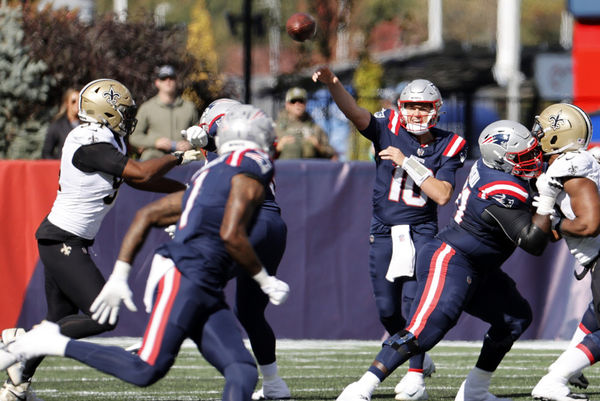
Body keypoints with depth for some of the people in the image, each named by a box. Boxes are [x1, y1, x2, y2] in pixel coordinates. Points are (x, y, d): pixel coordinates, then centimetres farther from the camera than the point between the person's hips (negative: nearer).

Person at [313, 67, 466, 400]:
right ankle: (419, 358, 32)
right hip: (383, 231, 3)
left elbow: (442, 195, -13)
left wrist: (407, 162, -18)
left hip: (421, 231, -3)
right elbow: (354, 112, -19)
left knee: (414, 300, -16)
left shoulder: (448, 147, -3)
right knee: (387, 309, 7)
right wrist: (332, 84, -38)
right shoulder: (388, 129, -2)